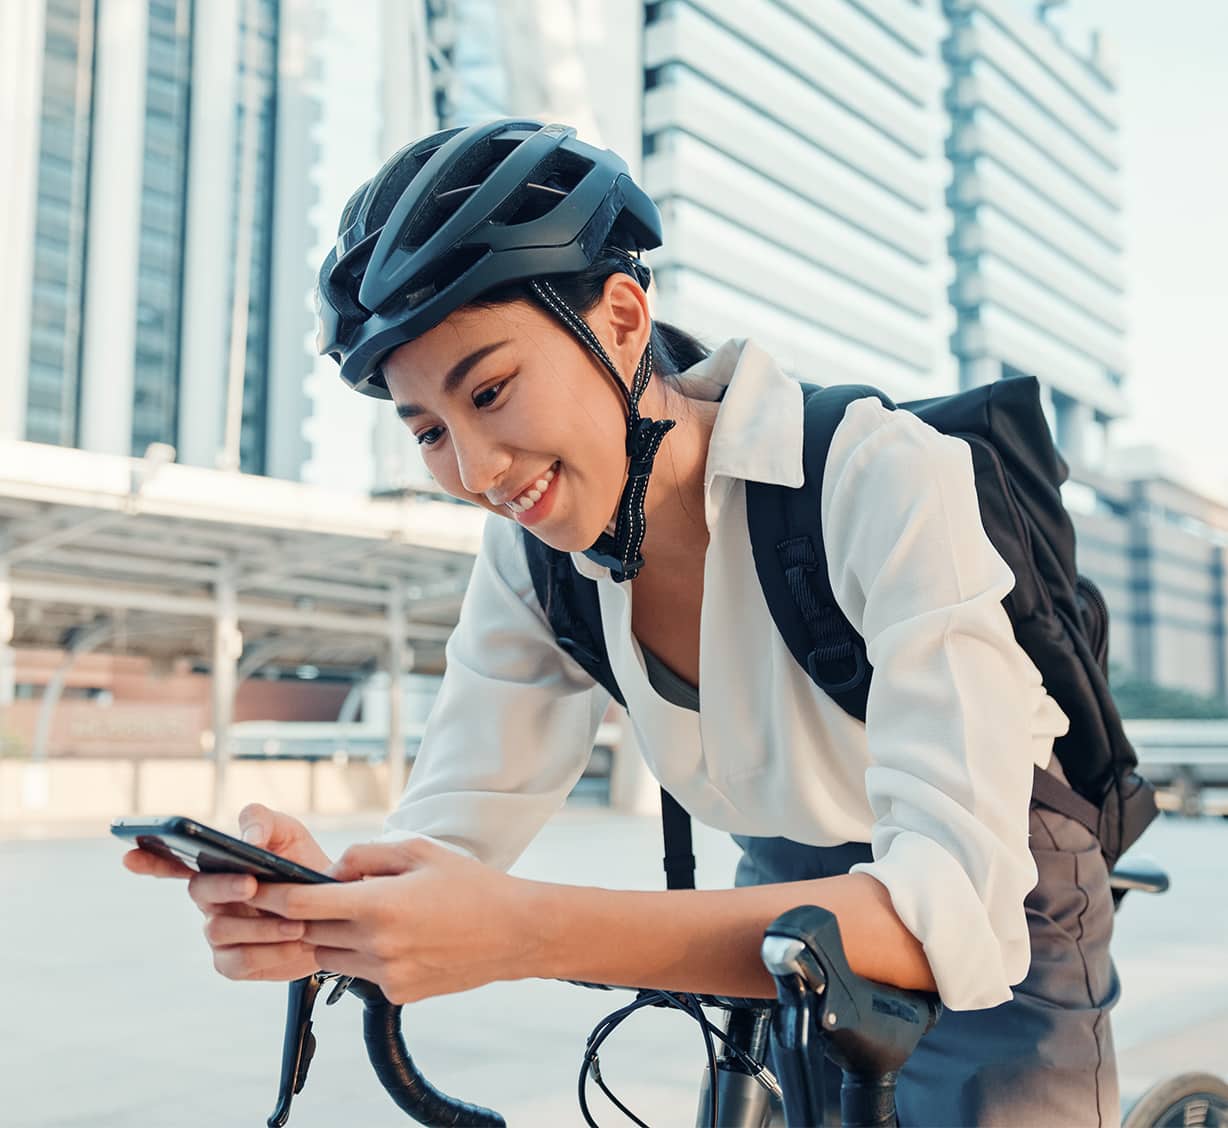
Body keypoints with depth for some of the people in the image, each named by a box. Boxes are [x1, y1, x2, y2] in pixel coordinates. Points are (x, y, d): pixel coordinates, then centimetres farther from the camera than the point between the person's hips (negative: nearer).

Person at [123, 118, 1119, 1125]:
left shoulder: (889, 485, -31)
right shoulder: (534, 557, -13)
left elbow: (958, 911, -40)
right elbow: (448, 836, -14)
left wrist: (530, 932, -49)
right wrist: (320, 901, -38)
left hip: (999, 928, -4)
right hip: (789, 910, 4)